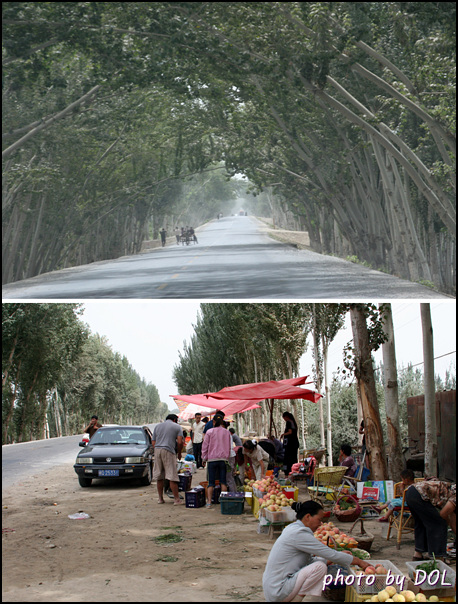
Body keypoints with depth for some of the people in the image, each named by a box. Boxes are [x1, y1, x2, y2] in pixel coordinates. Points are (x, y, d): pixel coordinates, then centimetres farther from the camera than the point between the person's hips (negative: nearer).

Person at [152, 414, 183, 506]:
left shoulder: (157, 426, 21)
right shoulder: (177, 427, 9)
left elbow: (153, 443, 16)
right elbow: (180, 442, -1)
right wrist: (179, 453, 12)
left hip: (157, 450, 4)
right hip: (169, 451, -4)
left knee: (159, 477, 11)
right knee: (172, 476, -4)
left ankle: (160, 498, 16)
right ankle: (177, 499, -4)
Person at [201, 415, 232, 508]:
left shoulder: (210, 432, -3)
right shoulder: (227, 432, 5)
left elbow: (205, 446, 1)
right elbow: (230, 447, 12)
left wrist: (204, 458, 10)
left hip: (212, 458, -2)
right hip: (223, 459, 2)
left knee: (211, 482, 3)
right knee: (223, 481, 7)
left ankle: (209, 501, -4)